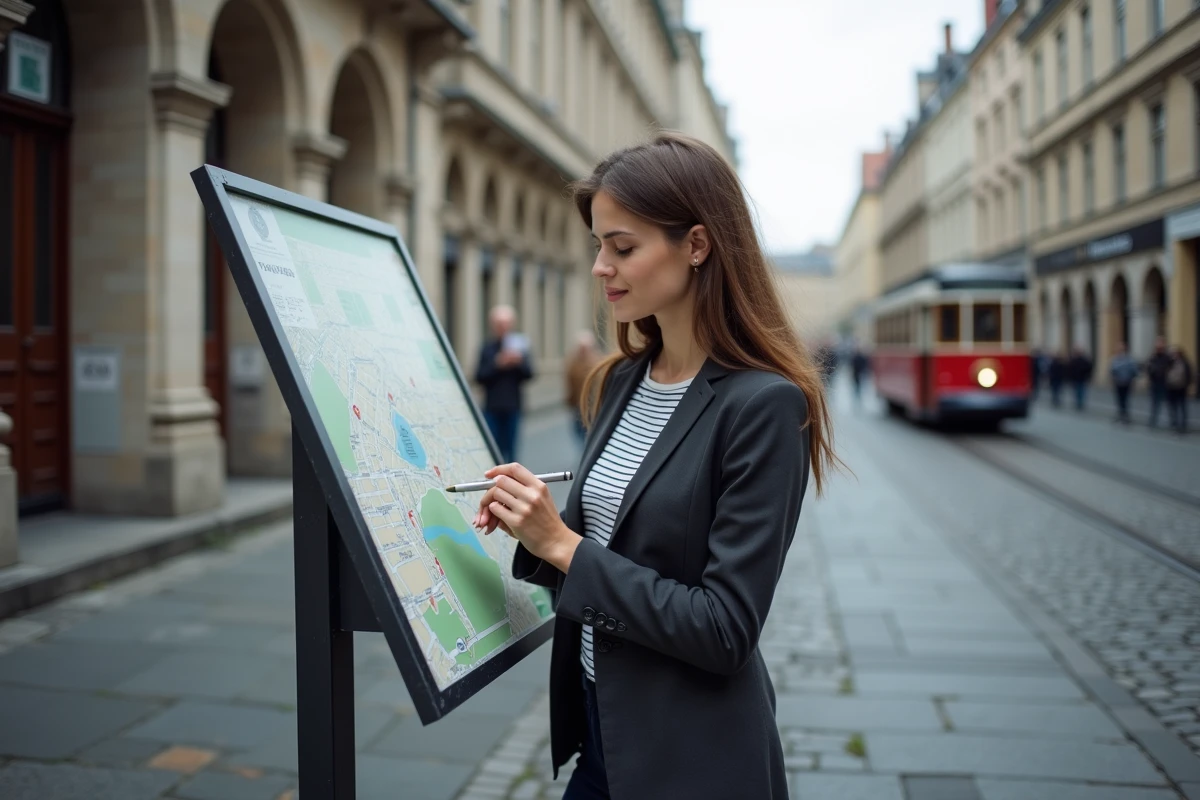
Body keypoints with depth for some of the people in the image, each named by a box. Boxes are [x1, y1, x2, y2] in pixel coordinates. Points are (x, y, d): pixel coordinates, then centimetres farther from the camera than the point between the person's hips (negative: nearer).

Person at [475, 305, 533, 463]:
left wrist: (520, 362, -17)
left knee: (510, 448, 4)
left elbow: (529, 374, 2)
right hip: (492, 407, -1)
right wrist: (497, 364, -15)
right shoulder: (487, 347, 3)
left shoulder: (519, 345, 6)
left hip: (512, 407, 1)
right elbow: (479, 376, -2)